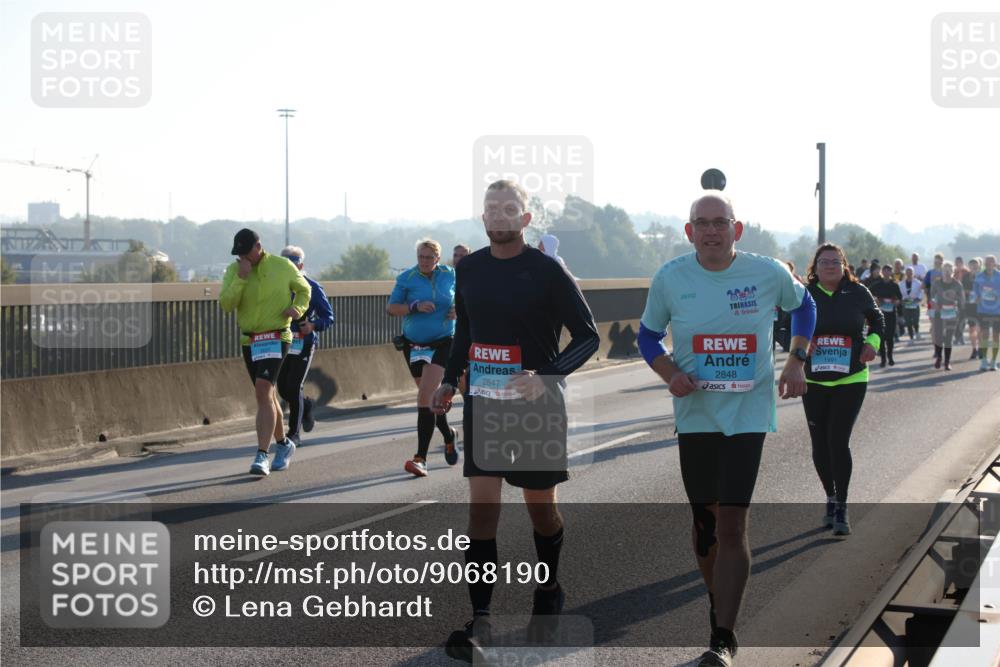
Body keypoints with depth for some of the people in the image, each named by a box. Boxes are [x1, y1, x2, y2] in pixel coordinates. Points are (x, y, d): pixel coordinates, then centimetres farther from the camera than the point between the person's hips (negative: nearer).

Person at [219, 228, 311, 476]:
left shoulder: (282, 266, -4)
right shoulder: (234, 270, 1)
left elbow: (304, 289, 12)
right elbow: (225, 304, -10)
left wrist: (298, 308, -8)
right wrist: (241, 278, -20)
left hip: (276, 338, -4)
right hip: (249, 341, 4)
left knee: (263, 391, -20)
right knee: (266, 395, 15)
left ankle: (262, 455, -25)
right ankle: (283, 444, 34)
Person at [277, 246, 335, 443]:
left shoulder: (312, 287, -2)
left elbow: (328, 317, 1)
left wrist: (313, 325, -19)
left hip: (304, 343, -4)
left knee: (294, 387, -10)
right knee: (282, 387, 3)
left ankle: (294, 432, 0)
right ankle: (305, 405, 35)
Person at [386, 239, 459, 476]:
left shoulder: (450, 275, 0)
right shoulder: (406, 278, -3)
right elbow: (390, 308, -6)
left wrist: (458, 310, -6)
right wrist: (415, 307, -21)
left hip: (442, 343, -2)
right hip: (413, 344, 2)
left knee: (425, 397, -16)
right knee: (431, 397, 15)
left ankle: (421, 458, -16)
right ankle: (448, 435, 44)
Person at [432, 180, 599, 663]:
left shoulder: (547, 271, -10)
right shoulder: (469, 269, 5)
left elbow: (588, 336, -8)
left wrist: (547, 378, -21)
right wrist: (450, 381, 13)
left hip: (537, 407, -3)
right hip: (482, 405, 3)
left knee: (541, 508, 10)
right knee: (481, 509, -5)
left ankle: (549, 592, 36)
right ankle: (479, 622, -6)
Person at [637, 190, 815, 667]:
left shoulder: (769, 274, -6)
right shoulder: (670, 278, -4)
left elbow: (803, 306, 15)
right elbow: (648, 336, 9)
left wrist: (796, 362, 3)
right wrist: (670, 374, -10)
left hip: (748, 413, -2)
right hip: (695, 413, 2)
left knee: (732, 524, -10)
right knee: (704, 520, 11)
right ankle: (719, 604, 36)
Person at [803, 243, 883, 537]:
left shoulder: (858, 293, -2)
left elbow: (877, 318, 15)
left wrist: (873, 341, -3)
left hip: (851, 380, -2)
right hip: (814, 381, 2)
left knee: (838, 442, -11)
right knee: (820, 444, 7)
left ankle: (841, 508, 0)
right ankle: (830, 498, 30)